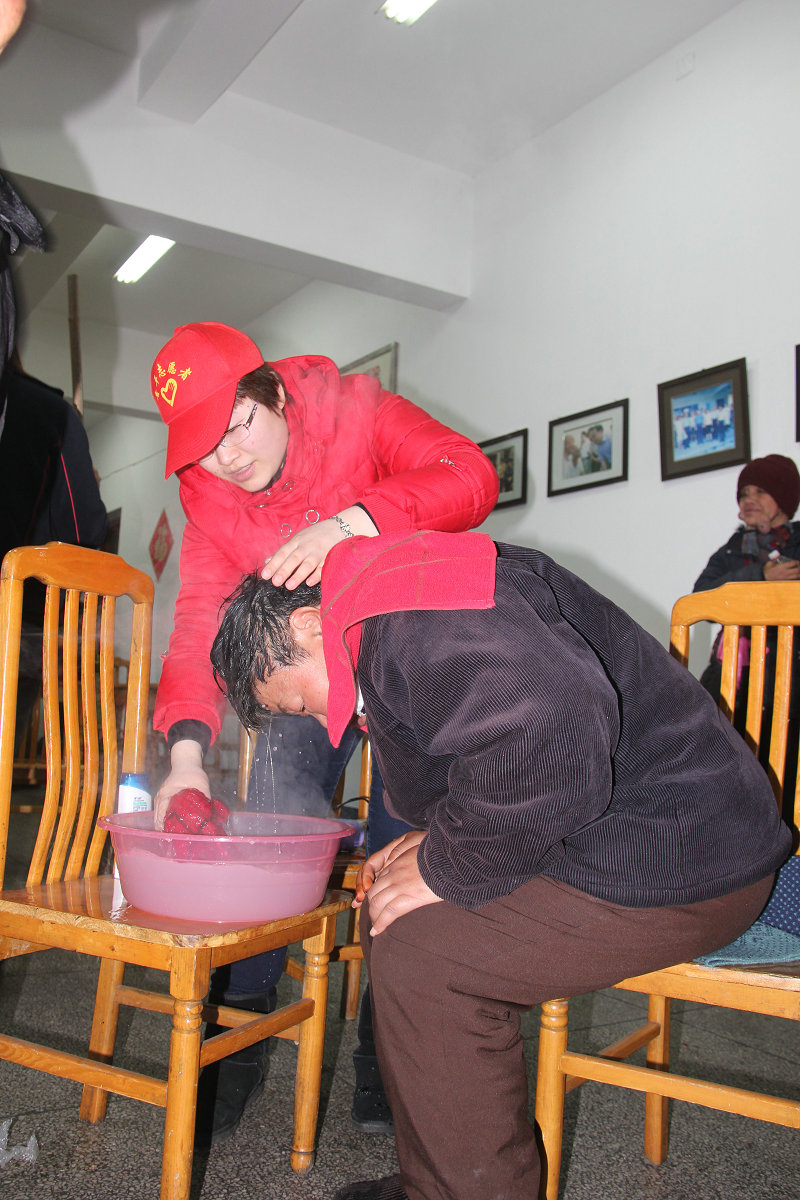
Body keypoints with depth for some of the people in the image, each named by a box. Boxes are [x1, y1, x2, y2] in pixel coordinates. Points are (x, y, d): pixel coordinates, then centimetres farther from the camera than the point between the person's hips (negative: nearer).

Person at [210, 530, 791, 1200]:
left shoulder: (420, 615, -21)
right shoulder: (389, 623, 14)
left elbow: (551, 747, -36)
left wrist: (445, 870, -20)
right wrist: (435, 844, 7)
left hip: (678, 859, -11)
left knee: (418, 954, -17)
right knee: (390, 916, 9)